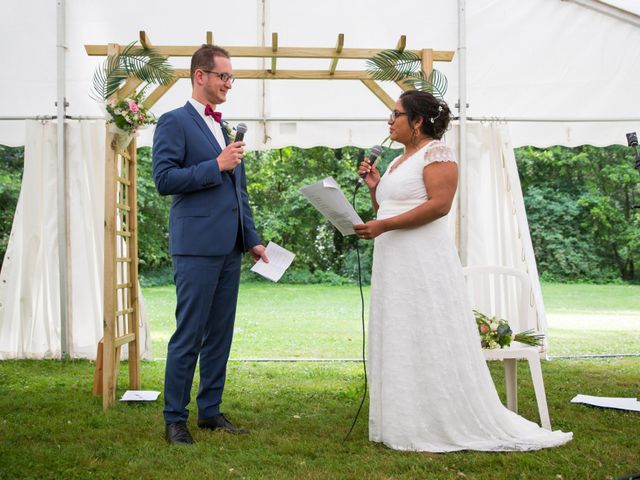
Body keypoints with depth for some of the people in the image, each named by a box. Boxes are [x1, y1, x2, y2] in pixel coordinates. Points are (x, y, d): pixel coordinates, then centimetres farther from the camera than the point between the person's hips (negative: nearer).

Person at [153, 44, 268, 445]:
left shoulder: (225, 128, 20)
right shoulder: (174, 122, -3)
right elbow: (164, 179, -13)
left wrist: (252, 239, 18)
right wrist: (216, 165, -14)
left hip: (230, 248, 8)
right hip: (197, 246, -8)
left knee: (220, 334, 10)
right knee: (189, 336, -3)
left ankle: (211, 411, 19)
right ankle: (175, 419, 6)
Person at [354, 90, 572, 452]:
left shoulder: (436, 151, -6)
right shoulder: (397, 162, 20)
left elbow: (439, 204, -20)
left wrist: (383, 226, -21)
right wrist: (375, 187, 7)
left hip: (424, 264, -9)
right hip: (393, 265, 9)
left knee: (433, 346, -6)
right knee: (398, 347, 8)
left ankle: (448, 427, 3)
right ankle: (407, 426, 15)